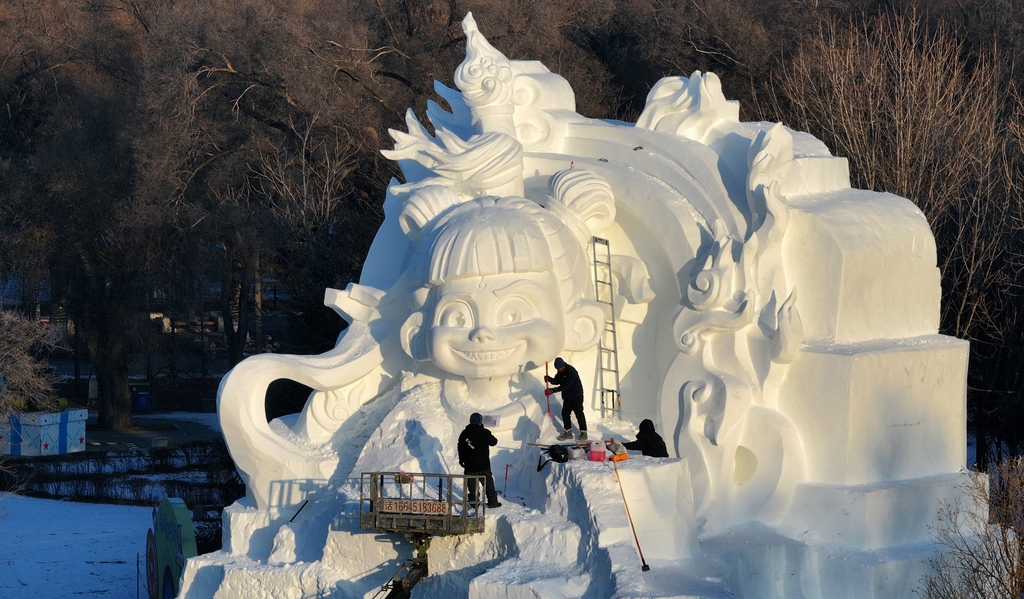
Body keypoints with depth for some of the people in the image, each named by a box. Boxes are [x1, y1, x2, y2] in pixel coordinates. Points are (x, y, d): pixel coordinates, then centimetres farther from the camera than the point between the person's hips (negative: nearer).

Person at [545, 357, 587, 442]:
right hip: (566, 396, 8)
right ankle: (568, 432, 16)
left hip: (576, 396, -8)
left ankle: (583, 433, 8)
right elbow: (557, 381, 7)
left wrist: (552, 390, -34)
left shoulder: (571, 372, -26)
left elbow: (565, 386, -31)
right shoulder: (561, 371, 2)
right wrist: (549, 379, -15)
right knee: (565, 413, 6)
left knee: (579, 414, -2)